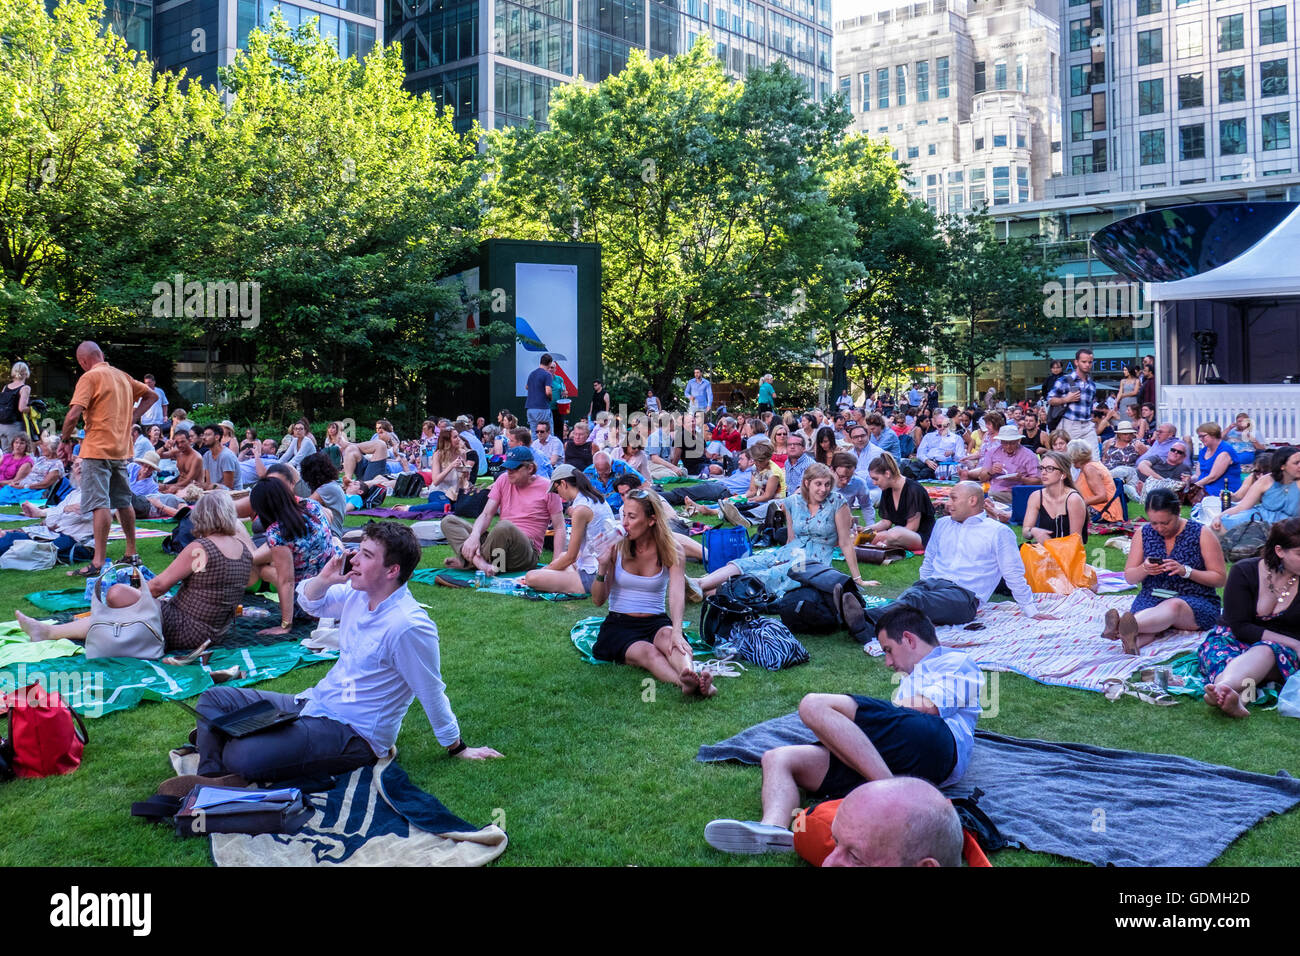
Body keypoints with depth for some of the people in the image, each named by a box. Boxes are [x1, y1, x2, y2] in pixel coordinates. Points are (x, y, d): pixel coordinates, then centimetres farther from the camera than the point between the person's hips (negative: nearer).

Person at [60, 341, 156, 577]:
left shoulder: (90, 377, -9)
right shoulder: (123, 376, 12)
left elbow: (74, 414, -18)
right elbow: (151, 396, 24)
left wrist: (66, 438, -2)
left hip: (98, 449, -7)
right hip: (122, 449, 7)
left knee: (100, 504, -10)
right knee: (124, 502, 16)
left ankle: (98, 562, -13)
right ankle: (131, 554, 23)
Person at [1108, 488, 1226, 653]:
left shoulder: (1202, 534, 0)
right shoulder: (1143, 533, 8)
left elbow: (1220, 578, -1)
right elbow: (1129, 577, 12)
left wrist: (1185, 571, -17)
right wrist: (1144, 569, -12)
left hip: (1196, 602, -3)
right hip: (1151, 598, 4)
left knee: (1174, 606, -41)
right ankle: (1132, 641, -71)